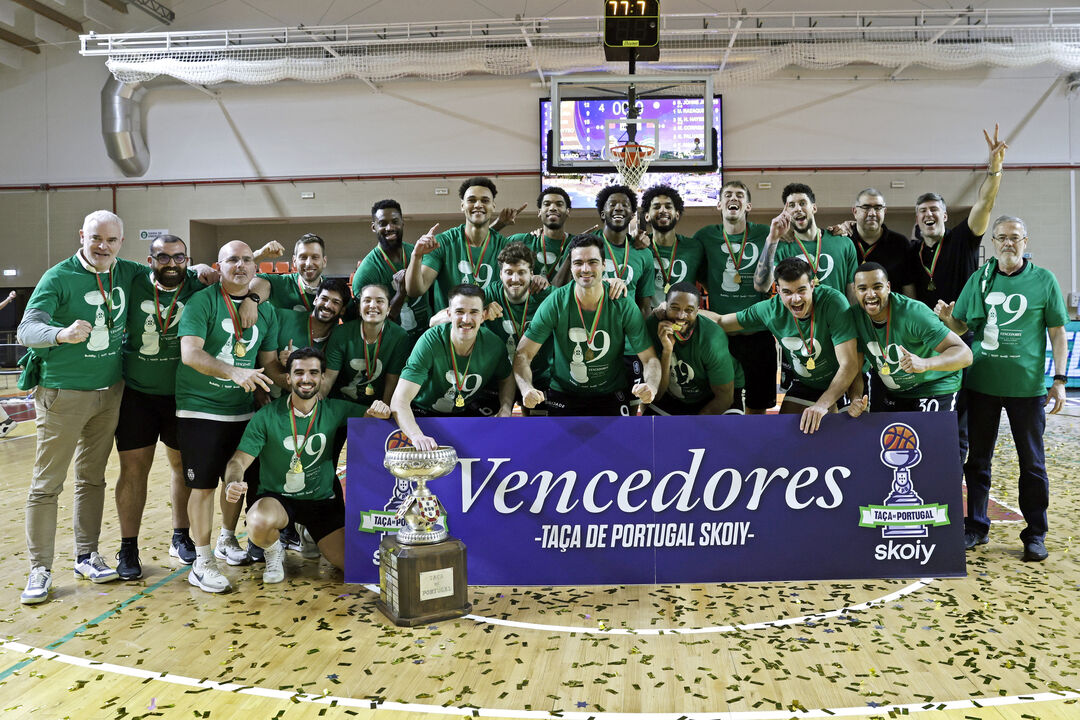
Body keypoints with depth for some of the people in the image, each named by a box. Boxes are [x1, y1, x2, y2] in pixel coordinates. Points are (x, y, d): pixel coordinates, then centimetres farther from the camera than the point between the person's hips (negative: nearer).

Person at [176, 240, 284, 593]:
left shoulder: (266, 311, 7)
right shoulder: (202, 301, -9)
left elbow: (268, 363, 11)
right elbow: (190, 353, -21)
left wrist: (291, 380, -9)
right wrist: (234, 372, -33)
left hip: (243, 409, 5)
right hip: (200, 409, -5)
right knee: (203, 484, -1)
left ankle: (227, 540, 39)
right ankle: (202, 562, 10)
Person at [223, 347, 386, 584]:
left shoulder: (334, 411, -4)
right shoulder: (267, 416, -11)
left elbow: (370, 416, -6)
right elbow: (238, 461, -12)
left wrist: (380, 410, -32)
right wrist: (233, 484, -35)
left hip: (323, 500, 3)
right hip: (277, 499, -2)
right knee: (258, 522, -37)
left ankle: (309, 533, 24)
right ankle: (274, 553, 3)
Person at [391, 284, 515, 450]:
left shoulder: (494, 344, -12)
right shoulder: (430, 341, -25)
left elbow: (506, 378, 13)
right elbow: (399, 400, -33)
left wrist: (505, 410, -10)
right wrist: (417, 436, -53)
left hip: (465, 413, 3)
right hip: (423, 414, -3)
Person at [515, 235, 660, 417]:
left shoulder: (624, 306, -11)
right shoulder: (555, 303, -12)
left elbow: (650, 358, -8)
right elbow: (523, 354, -12)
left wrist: (651, 386, -32)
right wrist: (527, 389, -33)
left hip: (610, 395, 1)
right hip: (563, 394, 0)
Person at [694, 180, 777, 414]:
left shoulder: (763, 234, 0)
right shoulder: (705, 236, 3)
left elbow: (762, 285, -11)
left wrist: (772, 241, -19)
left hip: (757, 331, 0)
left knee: (758, 404, 11)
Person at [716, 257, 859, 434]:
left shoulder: (833, 302, -29)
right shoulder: (772, 309, -17)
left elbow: (849, 364, -32)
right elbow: (721, 322, -1)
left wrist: (823, 404, -42)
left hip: (843, 383, -3)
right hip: (803, 385, 3)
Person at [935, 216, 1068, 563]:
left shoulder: (1043, 280, 0)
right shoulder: (978, 278, 6)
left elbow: (1057, 332, 1)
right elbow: (961, 326, 9)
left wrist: (1059, 380, -4)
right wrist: (947, 319, -14)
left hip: (1027, 386, -2)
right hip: (981, 382, 2)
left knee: (1032, 462, 7)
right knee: (978, 458, 10)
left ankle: (1035, 534, 19)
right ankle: (976, 527, 22)